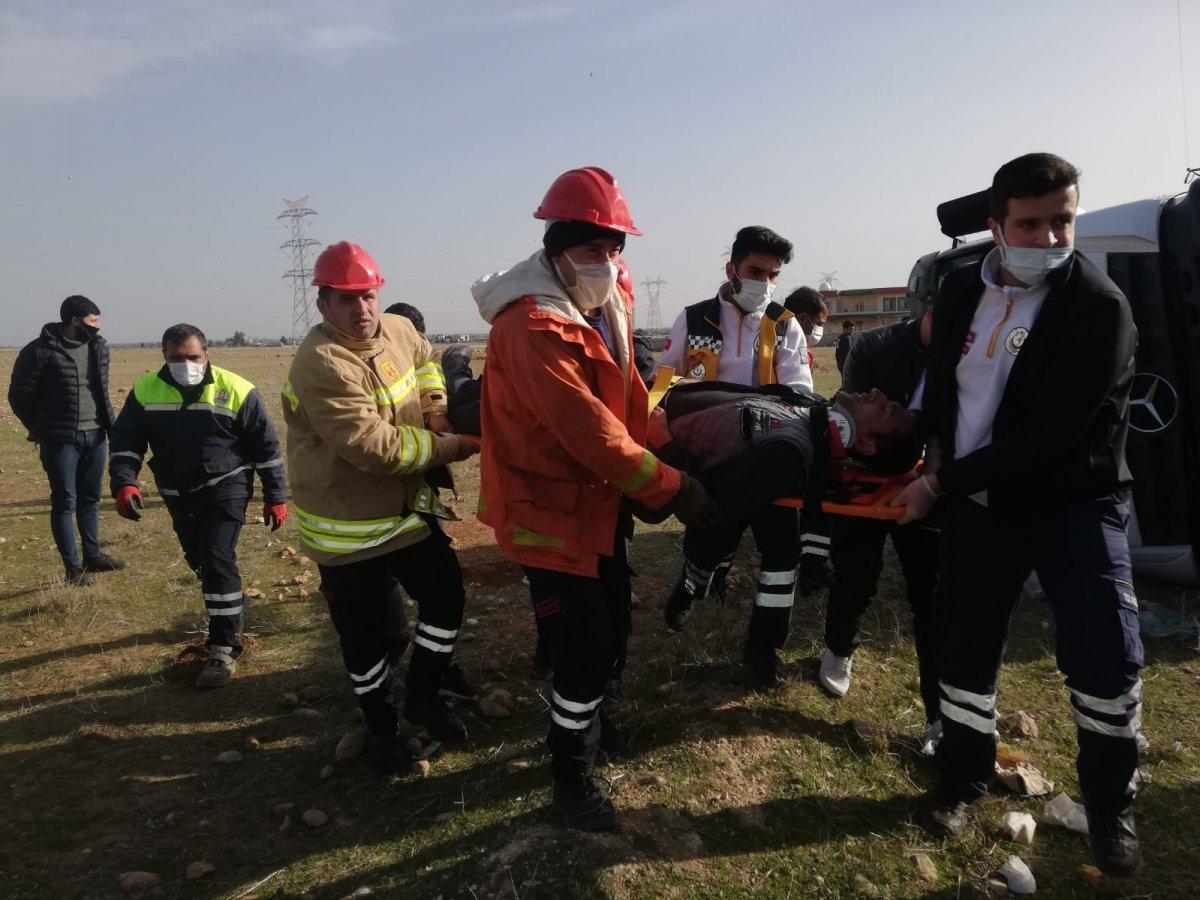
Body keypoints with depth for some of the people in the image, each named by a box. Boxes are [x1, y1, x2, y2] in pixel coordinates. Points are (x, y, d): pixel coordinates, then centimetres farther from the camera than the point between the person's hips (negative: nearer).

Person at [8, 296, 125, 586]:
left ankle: (93, 555, 28)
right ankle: (73, 568, 8)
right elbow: (19, 396, -3)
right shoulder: (40, 351, -11)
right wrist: (40, 430, 4)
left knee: (90, 498, 15)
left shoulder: (99, 347, 6)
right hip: (61, 440, -5)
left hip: (95, 436, 5)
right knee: (65, 503, 2)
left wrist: (108, 424, 10)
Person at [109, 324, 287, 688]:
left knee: (218, 558, -16)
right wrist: (124, 482, -19)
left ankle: (224, 649, -10)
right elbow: (125, 441, 0)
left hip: (225, 487, -5)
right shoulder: (145, 391, -3)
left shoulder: (235, 391, -12)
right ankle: (231, 611, 45)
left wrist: (275, 496, -4)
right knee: (199, 561, 18)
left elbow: (266, 446, -6)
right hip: (178, 495, 5)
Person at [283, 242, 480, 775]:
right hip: (349, 528, -6)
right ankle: (380, 726, 33)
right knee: (364, 635, 9)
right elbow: (372, 445, -30)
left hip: (409, 509, 7)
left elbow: (425, 359, 23)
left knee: (445, 597, 9)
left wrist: (436, 408, 3)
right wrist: (449, 447, -21)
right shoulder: (321, 364, -25)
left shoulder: (397, 331, 0)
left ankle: (422, 698, 32)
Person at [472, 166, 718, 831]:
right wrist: (669, 486, -26)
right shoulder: (531, 326, -25)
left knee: (612, 628, 22)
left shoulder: (607, 307, 6)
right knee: (585, 646, -2)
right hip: (550, 510, -9)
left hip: (600, 502, 9)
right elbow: (587, 429, -30)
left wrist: (659, 454, -2)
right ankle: (570, 776, 23)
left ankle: (586, 722, 49)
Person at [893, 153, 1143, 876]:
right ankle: (964, 781, 31)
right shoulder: (961, 290, 1)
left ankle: (1111, 805, 14)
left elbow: (1049, 438, -22)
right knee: (965, 649, 9)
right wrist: (933, 461, 2)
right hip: (979, 505, 4)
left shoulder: (1100, 307, -17)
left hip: (1072, 500, -4)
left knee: (1105, 658, -13)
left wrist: (941, 482, -18)